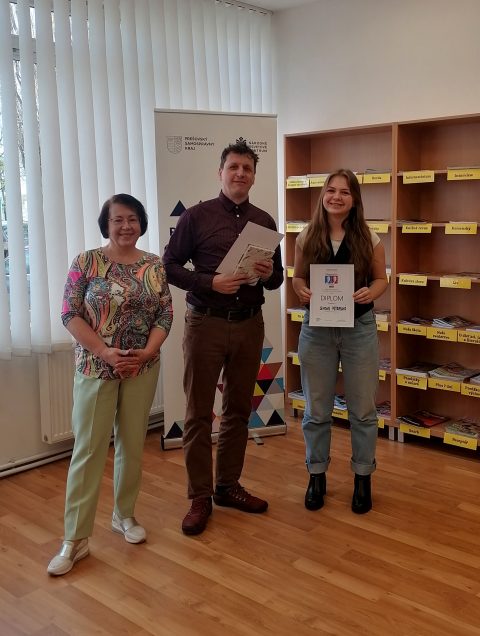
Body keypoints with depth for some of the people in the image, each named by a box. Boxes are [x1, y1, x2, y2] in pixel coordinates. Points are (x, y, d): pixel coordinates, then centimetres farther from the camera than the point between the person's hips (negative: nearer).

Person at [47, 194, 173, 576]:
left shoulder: (155, 266, 4)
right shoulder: (86, 262, -4)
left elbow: (165, 315, 2)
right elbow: (70, 314, -8)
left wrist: (146, 352, -14)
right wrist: (105, 352, -17)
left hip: (143, 369, 3)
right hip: (96, 368, -3)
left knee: (133, 445, 12)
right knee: (89, 449, -1)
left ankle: (124, 515, 31)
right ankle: (76, 539, 7)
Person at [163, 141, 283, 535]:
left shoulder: (264, 222, 9)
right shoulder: (197, 216, -2)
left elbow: (277, 279, 15)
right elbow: (169, 266, -4)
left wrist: (269, 274, -9)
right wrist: (211, 283, -18)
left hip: (249, 325, 4)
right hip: (206, 325, -4)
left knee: (239, 411, 12)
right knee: (199, 414, 2)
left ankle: (228, 486, 27)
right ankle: (200, 498, 13)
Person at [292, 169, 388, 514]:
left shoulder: (369, 238, -4)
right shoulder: (307, 238, -1)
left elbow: (381, 278, 4)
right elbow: (297, 278, 7)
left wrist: (371, 292, -17)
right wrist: (303, 291, -15)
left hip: (360, 328, -1)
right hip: (316, 330, 1)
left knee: (363, 409, 9)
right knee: (316, 410, 10)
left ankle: (363, 476, 27)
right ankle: (317, 475, 28)